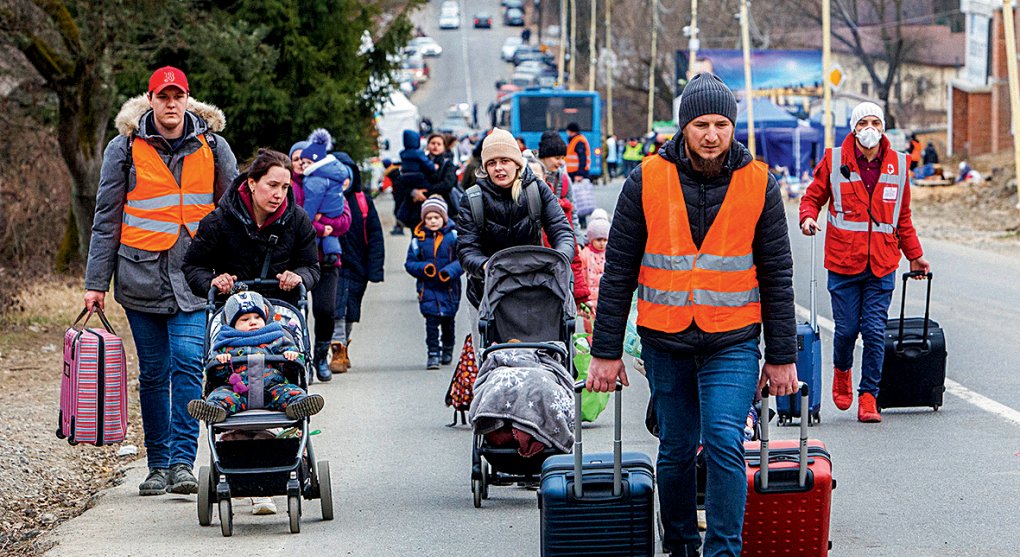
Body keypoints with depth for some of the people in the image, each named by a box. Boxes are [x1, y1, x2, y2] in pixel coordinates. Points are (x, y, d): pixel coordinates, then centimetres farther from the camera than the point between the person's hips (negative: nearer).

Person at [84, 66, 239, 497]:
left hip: (195, 277, 0)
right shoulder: (126, 149, 3)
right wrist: (96, 282, 1)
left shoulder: (212, 148, 5)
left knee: (188, 365, -13)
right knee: (153, 373, 6)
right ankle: (158, 464, 14)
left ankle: (183, 461, -13)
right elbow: (107, 219, 5)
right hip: (142, 275, 0)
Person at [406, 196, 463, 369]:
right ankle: (433, 354, -6)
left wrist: (451, 271, -21)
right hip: (428, 288, 0)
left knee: (448, 320, 14)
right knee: (431, 320, -9)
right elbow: (410, 263, 3)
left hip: (449, 287, 0)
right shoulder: (419, 238, -1)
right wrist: (424, 268, -16)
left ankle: (447, 349, 36)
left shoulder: (453, 235, -5)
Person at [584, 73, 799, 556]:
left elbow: (776, 276, 4)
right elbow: (618, 272, 1)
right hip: (664, 340, 1)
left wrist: (782, 356, 3)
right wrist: (606, 352, 0)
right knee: (676, 449, 9)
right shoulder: (647, 181, -3)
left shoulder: (759, 185, -2)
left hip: (733, 339, -1)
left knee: (724, 441, -16)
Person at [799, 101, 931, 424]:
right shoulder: (834, 161, 1)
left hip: (882, 265, 1)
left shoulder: (898, 165, 8)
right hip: (843, 263, -1)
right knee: (847, 329, 2)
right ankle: (842, 371, 34)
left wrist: (915, 256, 23)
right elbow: (813, 196, 10)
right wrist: (808, 217, -12)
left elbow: (903, 216, 19)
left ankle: (868, 397, 5)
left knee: (875, 332, -4)